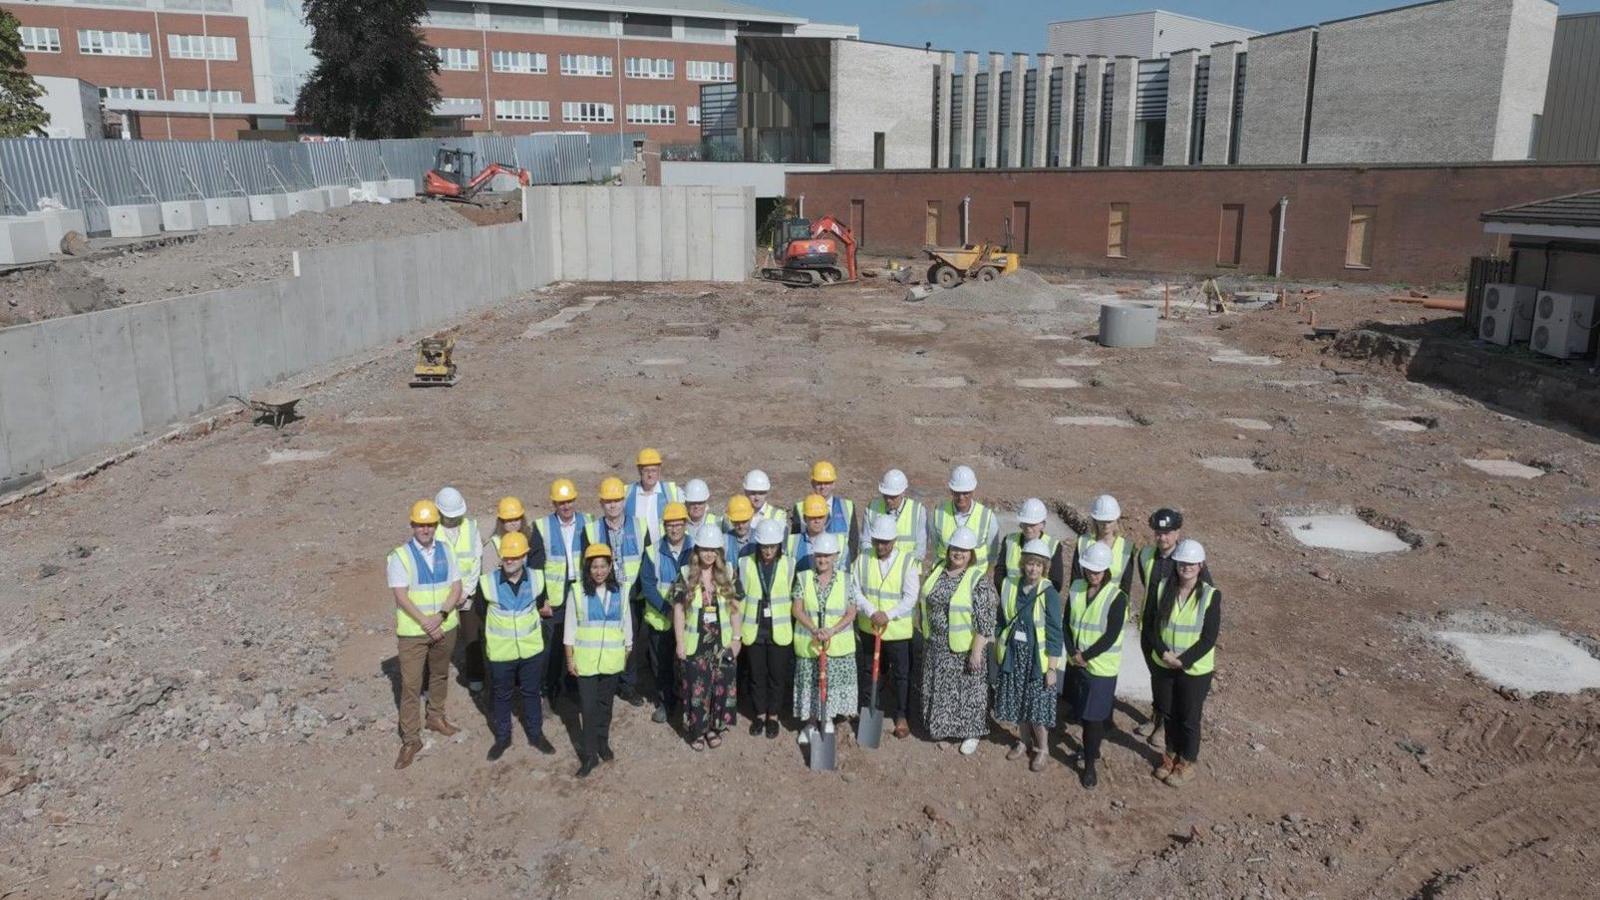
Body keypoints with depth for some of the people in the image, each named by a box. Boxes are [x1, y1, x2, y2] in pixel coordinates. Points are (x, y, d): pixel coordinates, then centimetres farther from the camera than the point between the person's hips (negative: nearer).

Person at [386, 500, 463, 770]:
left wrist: (441, 616, -16)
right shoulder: (400, 556, -9)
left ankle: (436, 717, 40)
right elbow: (401, 596, -15)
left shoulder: (445, 552, 2)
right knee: (410, 685, -2)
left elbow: (456, 588, -1)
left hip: (445, 627, 4)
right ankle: (410, 739, 7)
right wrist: (425, 623, -19)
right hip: (412, 631, -4)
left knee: (440, 676, 19)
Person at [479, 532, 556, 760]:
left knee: (531, 693, 18)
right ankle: (502, 737, 34)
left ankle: (536, 734, 35)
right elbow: (480, 610, 1)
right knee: (501, 696, 15)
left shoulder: (536, 578, -11)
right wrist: (493, 630, 8)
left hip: (532, 649, 1)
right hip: (500, 651, -1)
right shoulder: (488, 582, -17)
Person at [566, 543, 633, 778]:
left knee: (605, 704, 14)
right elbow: (570, 628, -3)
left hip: (612, 660, 2)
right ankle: (589, 754, 9)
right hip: (586, 660, -2)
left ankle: (603, 743, 33)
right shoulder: (578, 593, -6)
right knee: (588, 706, -1)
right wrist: (570, 659, -4)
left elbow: (626, 625, 7)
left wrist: (626, 654, 9)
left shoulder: (619, 592, -1)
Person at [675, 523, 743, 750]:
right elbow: (679, 611, -4)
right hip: (695, 644, -2)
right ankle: (696, 730, 22)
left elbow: (735, 609, 4)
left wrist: (736, 638, 1)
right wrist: (680, 643, -7)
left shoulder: (727, 576, -1)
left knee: (721, 687, 8)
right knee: (696, 689, 5)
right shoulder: (686, 577, -6)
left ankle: (714, 727, 26)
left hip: (723, 643, 2)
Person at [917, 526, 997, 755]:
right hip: (935, 646, 6)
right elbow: (924, 602, 12)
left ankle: (971, 733, 27)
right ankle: (941, 726, 39)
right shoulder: (937, 569, 0)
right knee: (939, 687, 19)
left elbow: (985, 621, -18)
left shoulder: (979, 581, -18)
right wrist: (924, 631, 14)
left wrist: (977, 652, -19)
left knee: (967, 690, 10)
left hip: (963, 648, -6)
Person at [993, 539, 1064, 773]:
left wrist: (1052, 668, -13)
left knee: (1037, 705, 2)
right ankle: (1024, 741, 37)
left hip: (1037, 658, -4)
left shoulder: (1049, 593, -16)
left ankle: (1041, 749, 24)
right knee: (1017, 701, 15)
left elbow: (1055, 634, -13)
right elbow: (1001, 619, 8)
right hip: (1012, 654, 4)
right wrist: (997, 648, 10)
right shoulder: (1010, 584, -4)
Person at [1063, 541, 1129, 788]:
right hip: (1076, 663, 5)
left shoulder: (1117, 597, -16)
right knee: (1080, 712, 18)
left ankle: (1090, 764, 15)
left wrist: (1086, 656, -17)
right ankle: (1092, 747, 41)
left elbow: (1111, 636, -18)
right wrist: (1073, 652, -12)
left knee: (1093, 717, 1)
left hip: (1101, 666, -5)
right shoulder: (1076, 589, 0)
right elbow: (1067, 623, 1)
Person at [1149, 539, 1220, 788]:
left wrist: (1183, 661, -19)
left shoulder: (1211, 595, -14)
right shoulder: (1163, 589, -5)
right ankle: (1171, 754, 40)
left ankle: (1186, 764, 31)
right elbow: (1152, 624, -3)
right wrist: (1164, 653, -17)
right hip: (1163, 665, 3)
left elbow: (1209, 638, -15)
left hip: (1195, 670, -3)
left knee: (1189, 719, 12)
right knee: (1170, 714, 19)